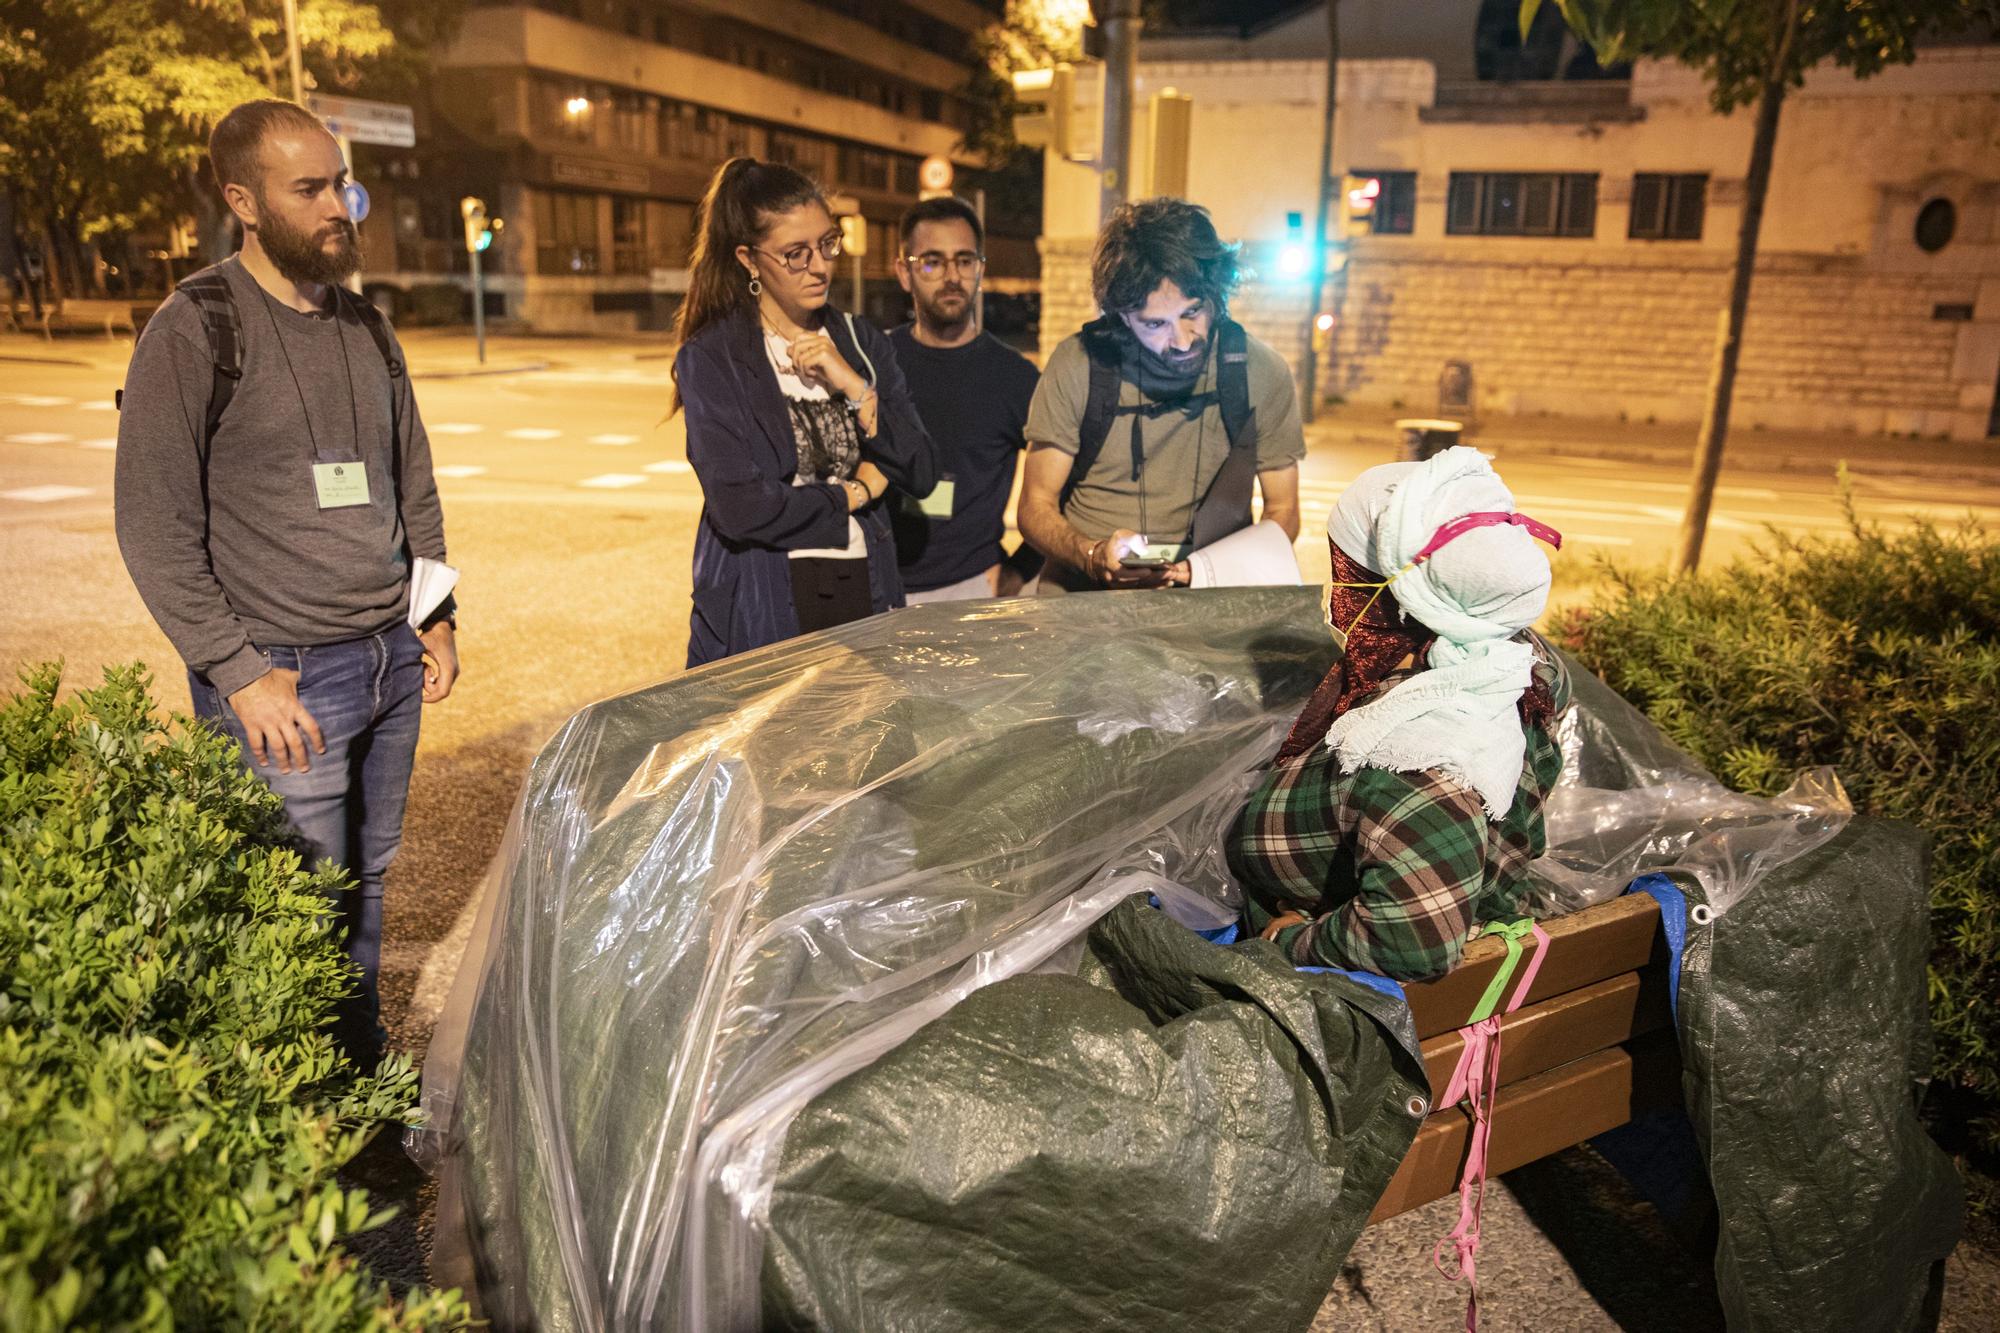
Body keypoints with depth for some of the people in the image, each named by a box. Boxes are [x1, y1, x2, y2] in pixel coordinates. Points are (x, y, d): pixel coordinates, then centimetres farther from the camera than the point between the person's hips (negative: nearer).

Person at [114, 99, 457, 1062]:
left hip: (391, 659, 6)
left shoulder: (364, 325, 11)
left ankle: (367, 1069, 31)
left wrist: (435, 615, 11)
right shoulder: (195, 331, -8)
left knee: (368, 885, 14)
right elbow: (155, 531, -10)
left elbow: (414, 485, 19)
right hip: (283, 675, -5)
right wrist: (241, 674, -14)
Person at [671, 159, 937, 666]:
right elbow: (739, 508, -17)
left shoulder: (860, 341, 8)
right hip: (761, 614, -4)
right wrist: (855, 493, -5)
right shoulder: (711, 360, -6)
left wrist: (857, 390, -11)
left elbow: (921, 475, 2)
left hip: (865, 599, 4)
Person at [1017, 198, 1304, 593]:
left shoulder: (1261, 371, 0)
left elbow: (1282, 511, 8)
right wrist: (1092, 556, -19)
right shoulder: (1077, 364, -4)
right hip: (1082, 590, 0)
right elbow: (1036, 505, 1)